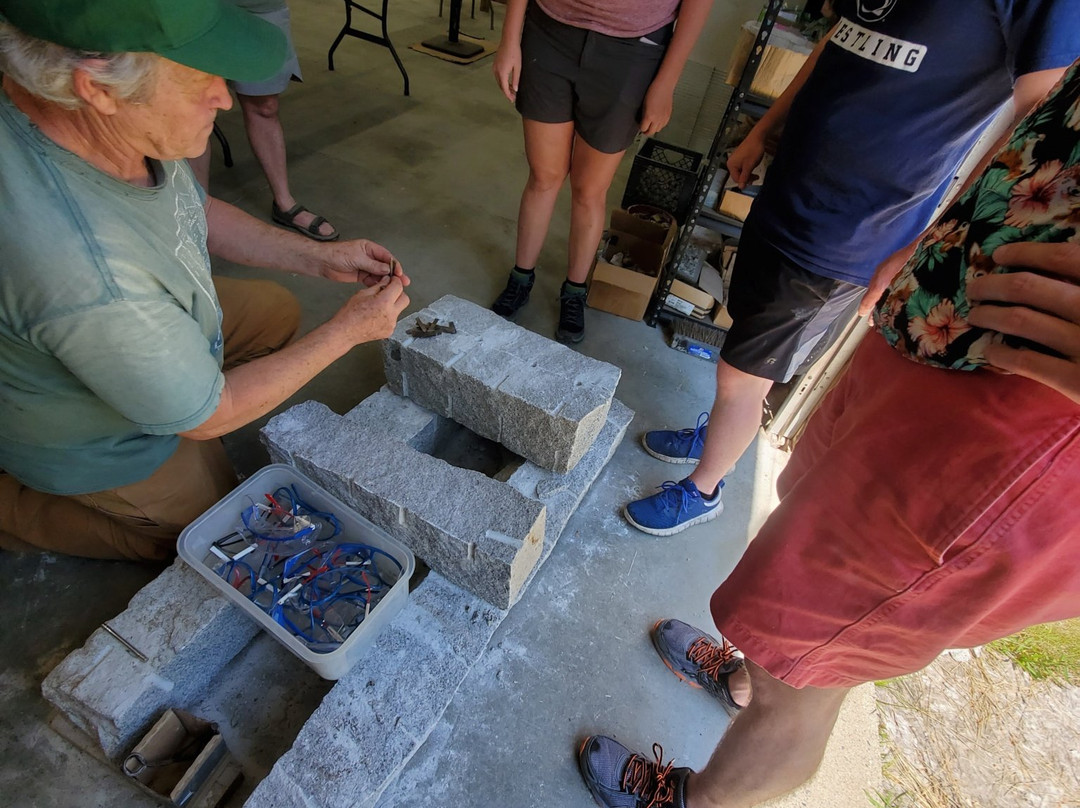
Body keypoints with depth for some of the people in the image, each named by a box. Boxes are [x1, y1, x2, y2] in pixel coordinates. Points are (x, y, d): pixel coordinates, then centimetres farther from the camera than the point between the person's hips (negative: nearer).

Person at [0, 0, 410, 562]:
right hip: (94, 440, -6)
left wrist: (316, 257, -9)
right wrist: (348, 331, -25)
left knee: (275, 311, 17)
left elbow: (196, 211, 1)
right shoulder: (88, 275, -44)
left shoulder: (118, 121, -20)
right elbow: (205, 417, -30)